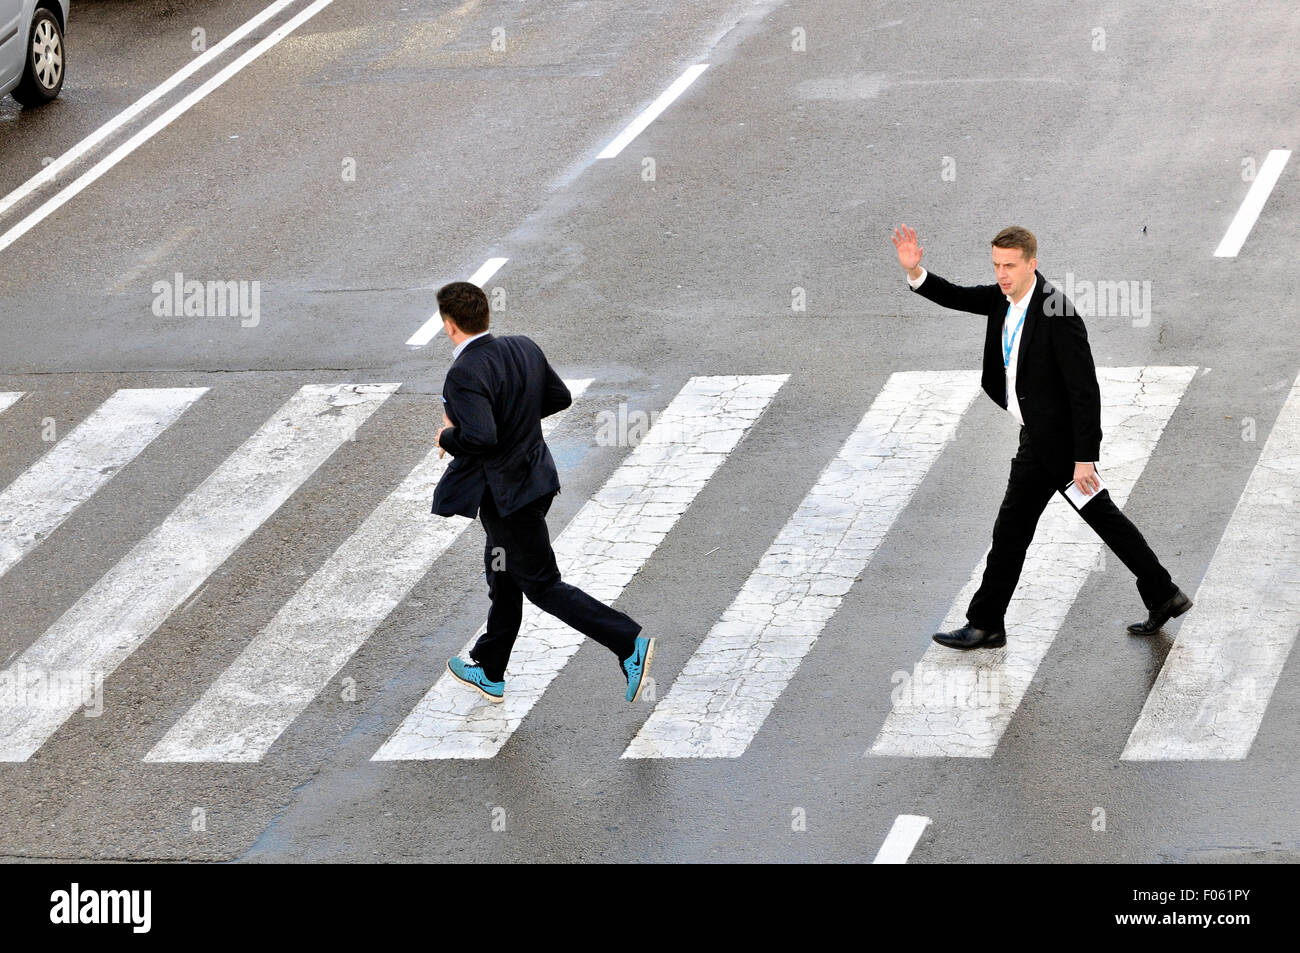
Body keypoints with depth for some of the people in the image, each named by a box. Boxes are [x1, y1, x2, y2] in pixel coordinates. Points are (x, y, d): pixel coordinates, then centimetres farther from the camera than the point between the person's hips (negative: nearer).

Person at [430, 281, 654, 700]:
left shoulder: (464, 374, -25)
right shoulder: (524, 347, 0)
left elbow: (480, 438, -35)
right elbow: (560, 396, 10)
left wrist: (448, 437, -14)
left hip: (507, 491, -9)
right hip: (534, 474, 9)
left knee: (542, 585, 0)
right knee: (504, 578, 22)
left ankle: (629, 643, -8)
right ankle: (489, 673, 35)